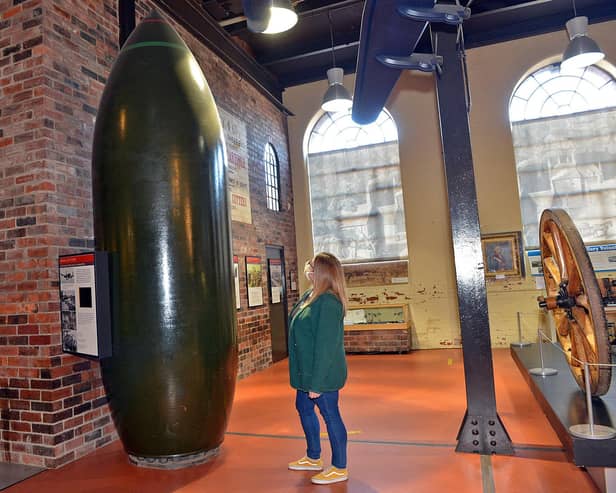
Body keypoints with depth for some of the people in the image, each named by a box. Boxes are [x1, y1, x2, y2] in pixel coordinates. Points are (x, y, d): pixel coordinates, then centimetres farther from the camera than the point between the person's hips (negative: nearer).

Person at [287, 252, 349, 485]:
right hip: (307, 370, 10)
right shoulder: (310, 295, 4)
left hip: (323, 373, -10)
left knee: (330, 415, 5)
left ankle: (339, 469, 24)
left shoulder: (328, 302, -24)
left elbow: (326, 345, -25)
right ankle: (313, 458, 42)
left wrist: (317, 382, -23)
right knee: (303, 408, 22)